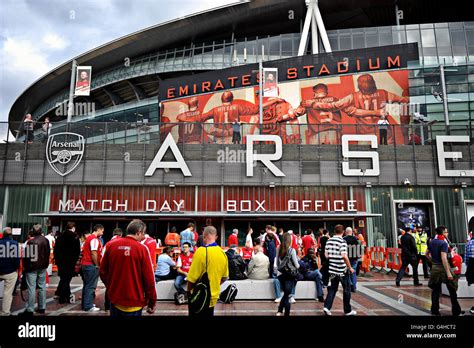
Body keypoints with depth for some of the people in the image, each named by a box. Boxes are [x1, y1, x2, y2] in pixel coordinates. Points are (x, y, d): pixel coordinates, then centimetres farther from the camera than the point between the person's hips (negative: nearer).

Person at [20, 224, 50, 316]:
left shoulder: (30, 242, -16)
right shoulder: (46, 240, 1)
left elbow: (26, 255, -12)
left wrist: (25, 266, 0)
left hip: (32, 267, -5)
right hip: (43, 267, 5)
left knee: (31, 288, -2)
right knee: (42, 287, 11)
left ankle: (30, 310, 1)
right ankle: (42, 307, 17)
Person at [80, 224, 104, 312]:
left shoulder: (89, 238, 16)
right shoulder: (95, 239, -14)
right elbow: (94, 253, -20)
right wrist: (97, 265, -12)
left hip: (85, 264, 10)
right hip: (91, 265, -10)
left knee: (87, 285, 17)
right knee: (91, 286, -5)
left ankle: (85, 304, 25)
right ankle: (88, 306, -1)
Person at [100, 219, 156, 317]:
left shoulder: (111, 245, -3)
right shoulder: (142, 248, -15)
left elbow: (102, 272, 5)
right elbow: (149, 278, -14)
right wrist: (152, 302, -3)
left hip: (114, 300, 4)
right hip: (133, 303, -4)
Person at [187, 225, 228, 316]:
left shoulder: (201, 251, -20)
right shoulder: (223, 253, -1)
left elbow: (192, 278, -17)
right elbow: (224, 277, 9)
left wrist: (189, 291, -1)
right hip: (213, 297, 5)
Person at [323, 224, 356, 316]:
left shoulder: (329, 240, 4)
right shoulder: (342, 241, -14)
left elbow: (326, 255, 7)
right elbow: (344, 256, -22)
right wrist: (350, 268, -12)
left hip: (332, 269, 5)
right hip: (342, 270, -5)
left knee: (332, 288, 13)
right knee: (346, 289, 10)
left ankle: (327, 307, 0)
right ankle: (348, 310, 20)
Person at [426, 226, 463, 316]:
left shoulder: (432, 242, 8)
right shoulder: (443, 243, -16)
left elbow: (427, 254, 17)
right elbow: (444, 258, -24)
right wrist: (448, 273, -24)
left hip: (435, 268, 7)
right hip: (443, 268, -6)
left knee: (435, 290, 10)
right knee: (452, 290, 8)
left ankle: (435, 310, 13)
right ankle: (456, 311, 18)